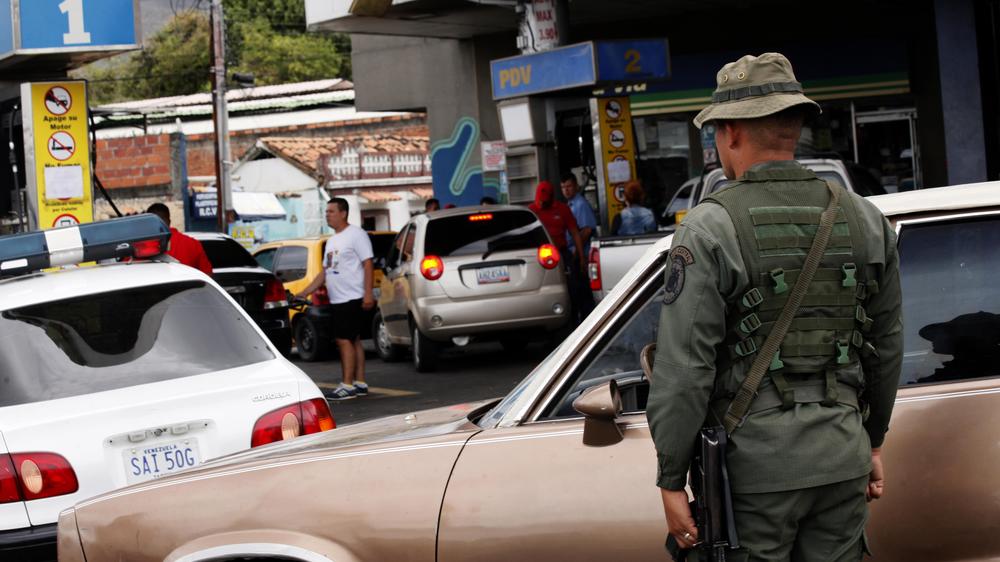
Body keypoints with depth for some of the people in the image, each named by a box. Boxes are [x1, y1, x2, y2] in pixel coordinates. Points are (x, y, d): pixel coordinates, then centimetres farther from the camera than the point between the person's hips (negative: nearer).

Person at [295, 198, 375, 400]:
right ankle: (360, 383, 14)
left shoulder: (356, 235, -7)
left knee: (344, 340, -12)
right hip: (338, 300, 9)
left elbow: (368, 264, -12)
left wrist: (368, 293, -20)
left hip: (352, 298, -9)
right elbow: (325, 271, 22)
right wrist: (305, 292, 16)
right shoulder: (332, 241, 20)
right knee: (353, 341, 10)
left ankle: (347, 385, -12)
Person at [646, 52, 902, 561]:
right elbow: (886, 346, 14)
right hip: (843, 454, 5)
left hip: (756, 461, -5)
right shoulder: (865, 220, 5)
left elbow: (683, 371, -13)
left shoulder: (708, 232, -10)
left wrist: (671, 481, -7)